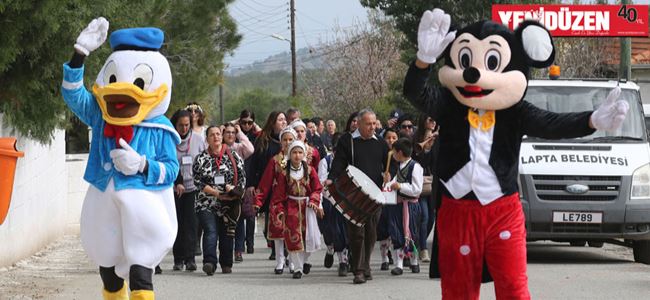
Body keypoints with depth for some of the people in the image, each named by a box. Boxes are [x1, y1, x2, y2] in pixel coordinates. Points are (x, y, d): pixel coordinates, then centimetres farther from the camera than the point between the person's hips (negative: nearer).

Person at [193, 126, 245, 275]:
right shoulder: (201, 158, 4)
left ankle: (226, 264, 18)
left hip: (229, 203, 2)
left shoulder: (233, 155, 8)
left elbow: (242, 176, 8)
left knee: (227, 233, 5)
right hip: (207, 203, -2)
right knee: (210, 231, -17)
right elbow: (198, 181, -2)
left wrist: (234, 188, -11)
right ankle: (209, 262, -28)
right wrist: (216, 193, -12)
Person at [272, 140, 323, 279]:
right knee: (293, 237, -4)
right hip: (291, 207, -1)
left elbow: (317, 189, 4)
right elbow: (280, 193, 1)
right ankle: (298, 268, 5)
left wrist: (313, 201, -12)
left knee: (310, 236, -2)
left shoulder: (310, 170, 1)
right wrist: (280, 209, -6)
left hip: (307, 206, 1)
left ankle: (305, 260, 27)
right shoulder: (284, 173, -1)